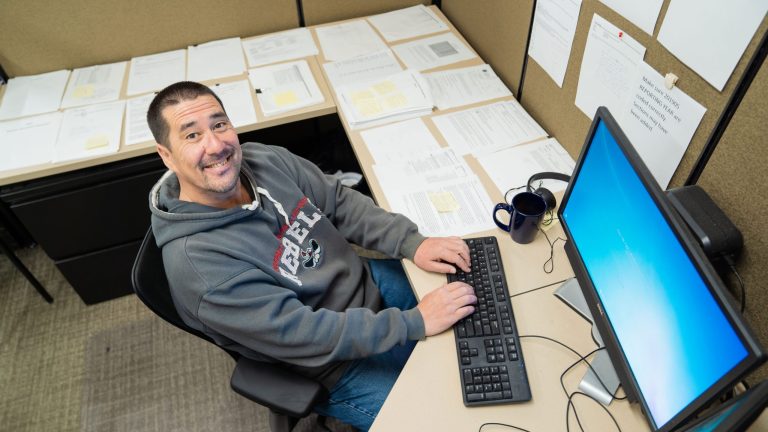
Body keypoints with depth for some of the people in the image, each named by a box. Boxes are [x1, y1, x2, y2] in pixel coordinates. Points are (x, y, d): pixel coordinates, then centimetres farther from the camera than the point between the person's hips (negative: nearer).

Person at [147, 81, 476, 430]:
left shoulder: (266, 159, -9)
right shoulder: (195, 260, -29)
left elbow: (341, 202, -1)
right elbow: (301, 334, -30)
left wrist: (413, 243, -14)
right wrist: (416, 322, -29)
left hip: (369, 279, 7)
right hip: (335, 363, -6)